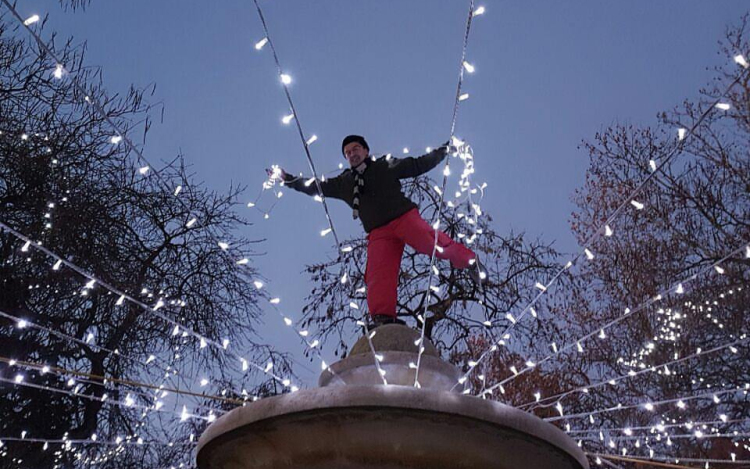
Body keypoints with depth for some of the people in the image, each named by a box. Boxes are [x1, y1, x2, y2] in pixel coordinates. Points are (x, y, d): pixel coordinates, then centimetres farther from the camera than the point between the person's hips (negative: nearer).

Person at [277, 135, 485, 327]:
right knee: (378, 276, -15)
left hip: (405, 217, -2)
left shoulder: (386, 166, 12)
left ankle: (469, 261, 3)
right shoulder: (344, 182, 21)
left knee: (433, 244, -20)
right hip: (378, 233, 3)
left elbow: (418, 165, 16)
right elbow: (315, 187, 27)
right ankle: (384, 318, -18)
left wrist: (442, 151, 12)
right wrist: (288, 179, 21)